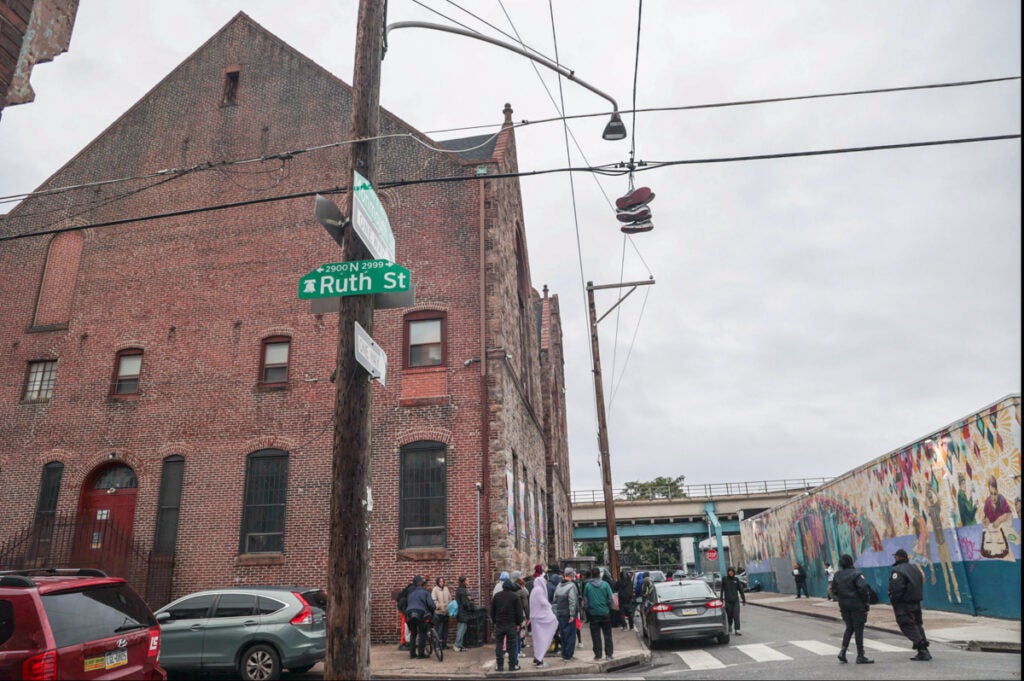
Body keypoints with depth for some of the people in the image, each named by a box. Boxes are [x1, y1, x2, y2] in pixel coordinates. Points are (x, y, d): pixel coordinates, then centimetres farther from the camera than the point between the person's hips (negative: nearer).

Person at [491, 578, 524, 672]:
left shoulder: (496, 596, 5)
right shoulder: (515, 596, -5)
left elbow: (492, 610, 8)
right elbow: (519, 611, -5)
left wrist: (494, 621, 14)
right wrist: (518, 623, 2)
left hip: (499, 624, 2)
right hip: (511, 624, -2)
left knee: (499, 645, 7)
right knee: (511, 645, 4)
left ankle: (500, 666, 7)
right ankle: (512, 665, 6)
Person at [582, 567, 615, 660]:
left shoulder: (587, 585, -6)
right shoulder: (605, 584, -7)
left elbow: (585, 601, 0)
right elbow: (610, 599, -4)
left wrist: (586, 612, 11)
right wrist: (609, 608, 12)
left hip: (593, 613, 0)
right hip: (605, 612, 0)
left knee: (596, 635, 7)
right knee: (607, 634, 10)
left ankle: (598, 654, 9)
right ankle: (609, 653, 10)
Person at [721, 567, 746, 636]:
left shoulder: (736, 579, 2)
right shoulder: (724, 579, 0)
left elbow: (741, 590, 6)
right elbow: (722, 590, 3)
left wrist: (744, 600, 6)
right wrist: (721, 600, 3)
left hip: (736, 600, 0)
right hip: (728, 601, 0)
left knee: (736, 616, -8)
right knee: (729, 616, 8)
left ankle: (737, 631, -7)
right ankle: (730, 627, 34)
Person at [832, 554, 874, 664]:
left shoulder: (837, 575, 6)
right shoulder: (856, 574, -13)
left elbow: (834, 591, 10)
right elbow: (863, 588, -21)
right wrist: (866, 601, -8)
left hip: (844, 605, 6)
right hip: (857, 605, -5)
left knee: (849, 628, 16)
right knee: (858, 629, 2)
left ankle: (843, 650, 4)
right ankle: (860, 656, 6)